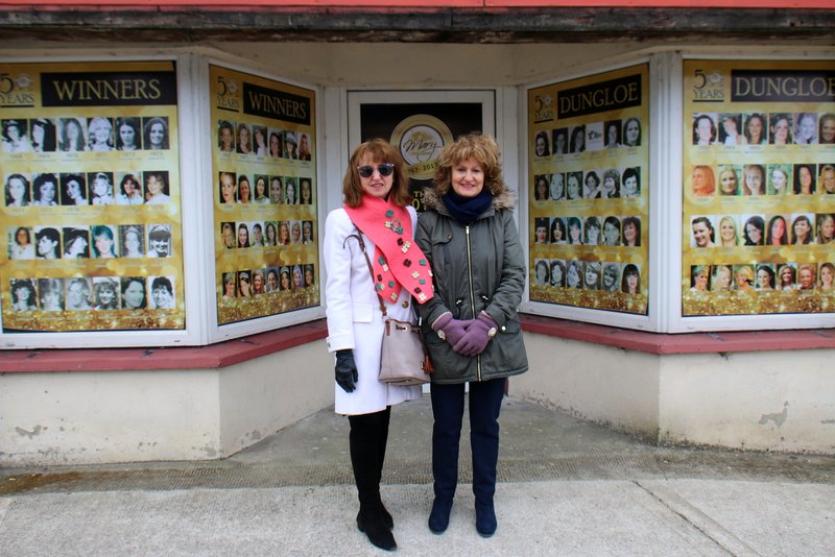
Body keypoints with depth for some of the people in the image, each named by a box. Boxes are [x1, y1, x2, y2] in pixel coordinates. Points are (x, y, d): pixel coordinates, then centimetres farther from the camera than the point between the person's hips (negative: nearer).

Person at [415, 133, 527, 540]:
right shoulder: (430, 220, -1)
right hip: (444, 343, -1)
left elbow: (515, 276, -3)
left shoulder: (503, 218, 2)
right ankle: (443, 497, 34)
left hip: (494, 342, 1)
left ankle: (485, 501, 33)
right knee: (446, 426, 12)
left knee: (486, 426, 14)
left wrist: (485, 324, -14)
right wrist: (446, 324, -16)